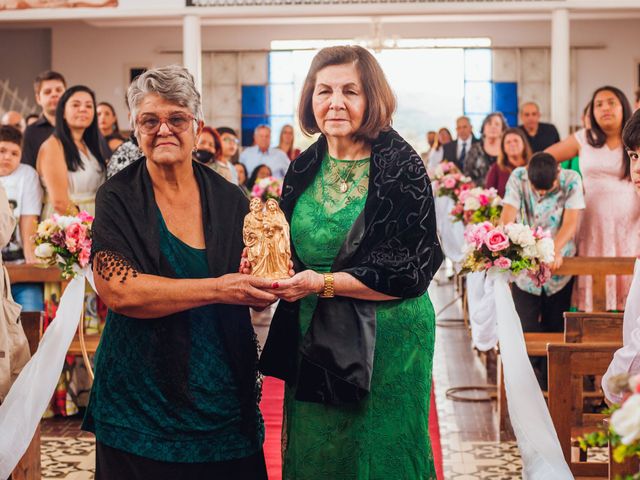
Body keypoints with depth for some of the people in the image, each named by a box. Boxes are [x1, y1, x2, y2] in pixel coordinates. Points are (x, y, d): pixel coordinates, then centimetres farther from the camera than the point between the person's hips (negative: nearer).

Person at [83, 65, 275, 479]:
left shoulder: (229, 199, 3)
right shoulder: (119, 198, -5)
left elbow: (255, 295, 8)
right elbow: (117, 290, -18)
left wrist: (263, 282, -16)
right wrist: (217, 288, -21)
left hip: (224, 393, 3)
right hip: (140, 394, -2)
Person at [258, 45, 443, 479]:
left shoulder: (402, 167, -12)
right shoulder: (304, 169, 5)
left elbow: (411, 271, -15)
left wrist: (323, 284, -20)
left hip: (385, 342, -5)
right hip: (310, 340, 5)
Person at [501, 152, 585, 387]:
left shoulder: (571, 180, -11)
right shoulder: (518, 178, -8)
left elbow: (571, 222, -17)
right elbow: (507, 216, -15)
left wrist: (555, 250, -32)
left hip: (559, 264, 0)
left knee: (555, 326, 7)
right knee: (525, 326, -2)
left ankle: (551, 383, 21)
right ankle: (532, 375, 14)